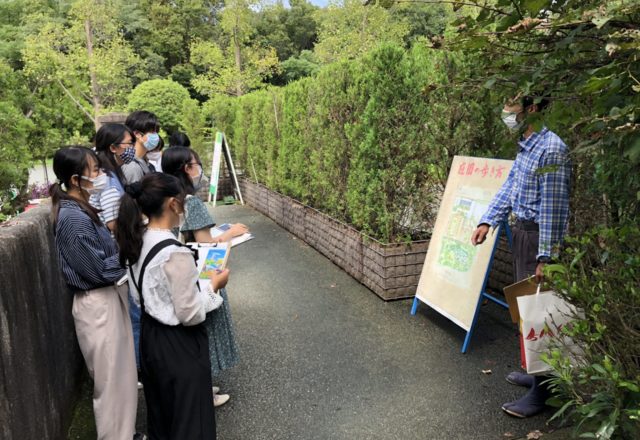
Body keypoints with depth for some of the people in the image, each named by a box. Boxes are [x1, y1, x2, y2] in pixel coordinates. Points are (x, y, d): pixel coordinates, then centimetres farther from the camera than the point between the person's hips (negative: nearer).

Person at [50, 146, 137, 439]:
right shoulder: (73, 218, -22)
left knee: (120, 375, 21)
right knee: (112, 380, 5)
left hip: (108, 298, 10)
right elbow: (100, 269, -21)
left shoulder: (81, 210, 7)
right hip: (98, 305, -10)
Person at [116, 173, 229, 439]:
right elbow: (190, 314, -22)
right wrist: (213, 286, -8)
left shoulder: (137, 240, -2)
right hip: (178, 344, -8)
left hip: (151, 335, 8)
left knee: (161, 413, 27)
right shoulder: (175, 253, -28)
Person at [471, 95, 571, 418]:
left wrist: (545, 257, -21)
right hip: (522, 231, 10)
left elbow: (553, 206, -22)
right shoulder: (526, 146, 9)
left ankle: (541, 393, 12)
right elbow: (509, 186, 13)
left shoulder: (551, 149, -21)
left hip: (539, 236, -9)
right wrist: (487, 221, 5)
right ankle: (537, 372, 36)